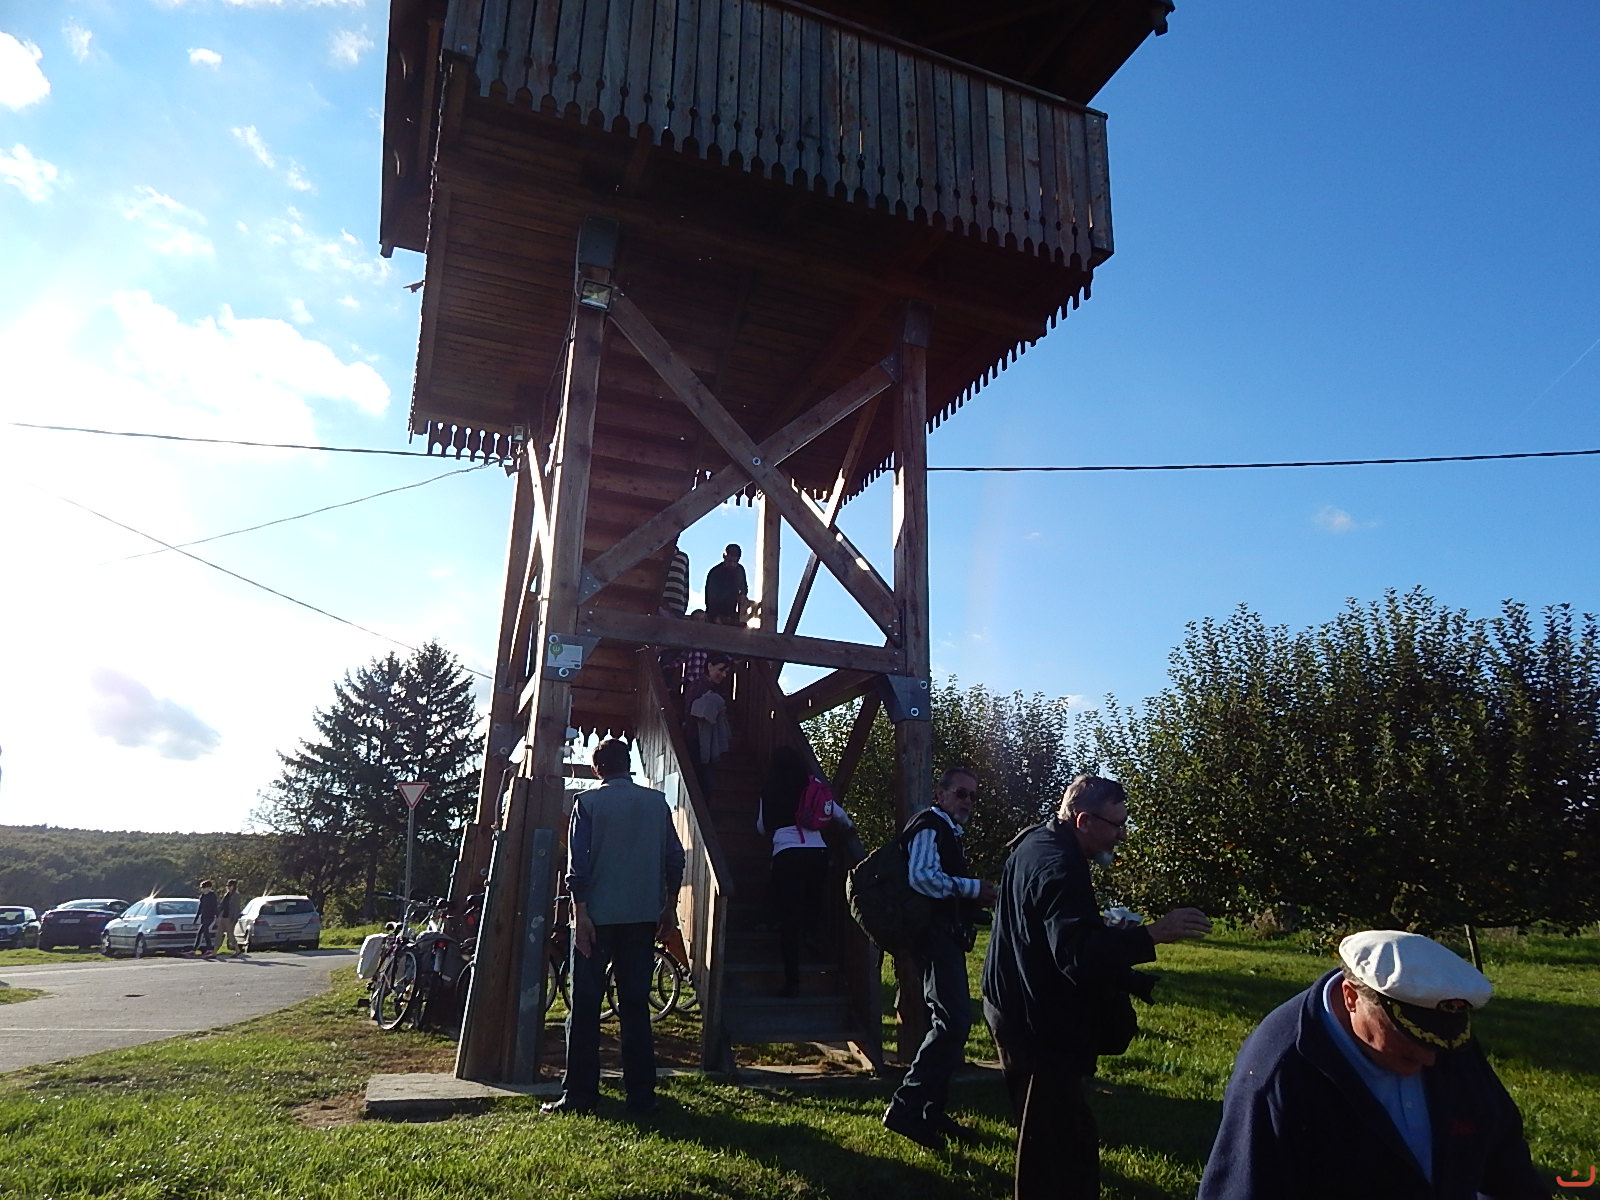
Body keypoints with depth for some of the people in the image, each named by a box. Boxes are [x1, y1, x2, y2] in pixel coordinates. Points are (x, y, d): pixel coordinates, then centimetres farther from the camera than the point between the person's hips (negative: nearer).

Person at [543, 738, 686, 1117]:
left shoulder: (588, 802, -3)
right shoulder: (657, 802, 6)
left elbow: (578, 863, -10)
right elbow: (675, 858, 7)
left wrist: (580, 912, -9)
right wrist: (670, 905, 16)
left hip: (598, 916, -3)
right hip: (644, 916, 3)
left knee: (585, 1007, 5)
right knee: (636, 1006, 9)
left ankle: (580, 1095, 6)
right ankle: (641, 1095, 10)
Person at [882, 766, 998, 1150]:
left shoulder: (948, 832, 21)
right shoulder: (929, 827, -10)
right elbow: (921, 877, -25)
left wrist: (975, 897, 15)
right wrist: (972, 887, -18)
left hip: (946, 938, 11)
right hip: (935, 935, -11)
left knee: (949, 1023, 14)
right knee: (953, 1021, -17)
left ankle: (932, 1112, 24)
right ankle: (905, 1107, -12)